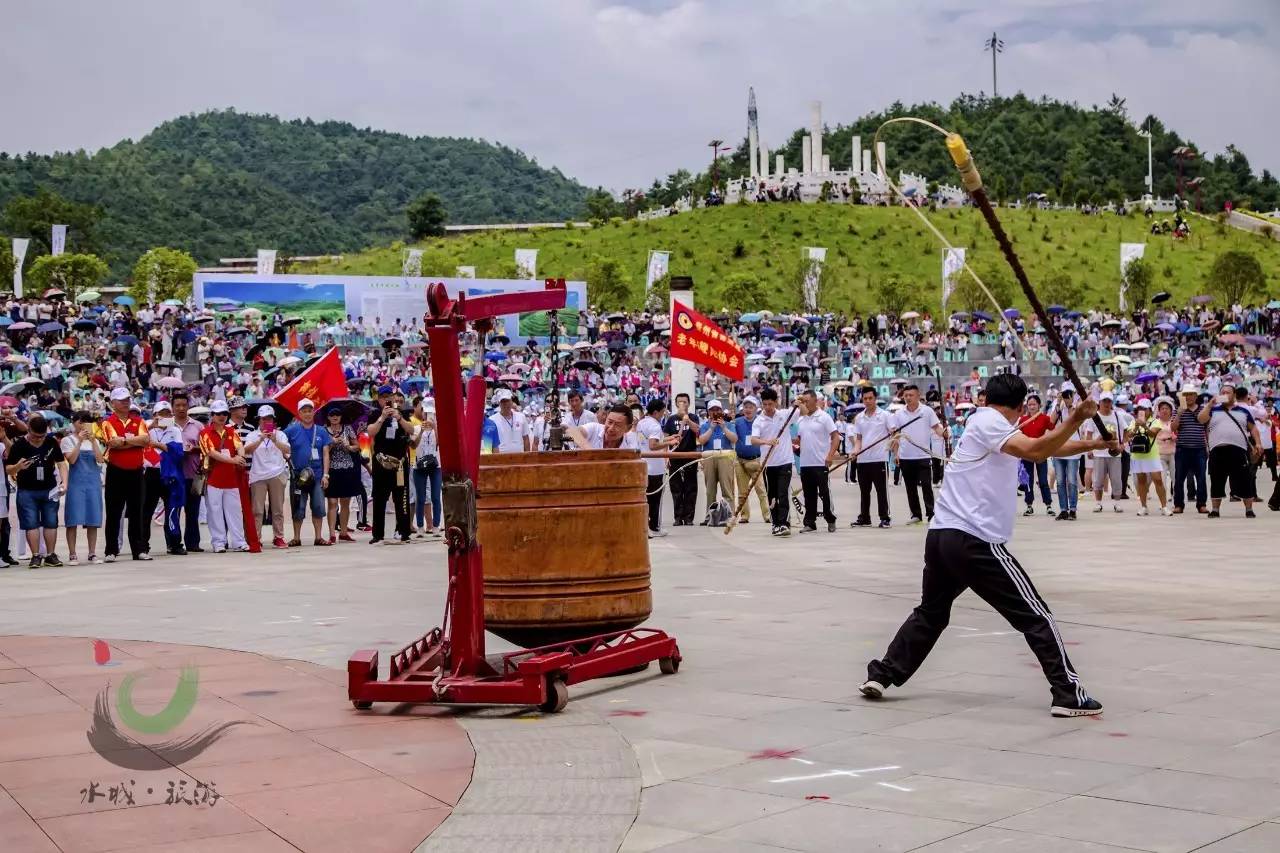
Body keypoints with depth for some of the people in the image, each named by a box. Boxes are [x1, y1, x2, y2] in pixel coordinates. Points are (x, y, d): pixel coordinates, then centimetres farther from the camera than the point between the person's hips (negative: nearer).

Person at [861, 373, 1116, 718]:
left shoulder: (985, 421, 20)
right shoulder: (988, 423, -7)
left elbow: (1044, 447, 27)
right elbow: (1034, 451, -24)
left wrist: (1091, 444, 24)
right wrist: (1074, 419, -27)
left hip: (940, 535, 9)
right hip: (975, 542, -9)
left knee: (930, 613, 26)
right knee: (1036, 615, -2)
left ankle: (882, 675, 24)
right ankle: (1068, 694, -4)